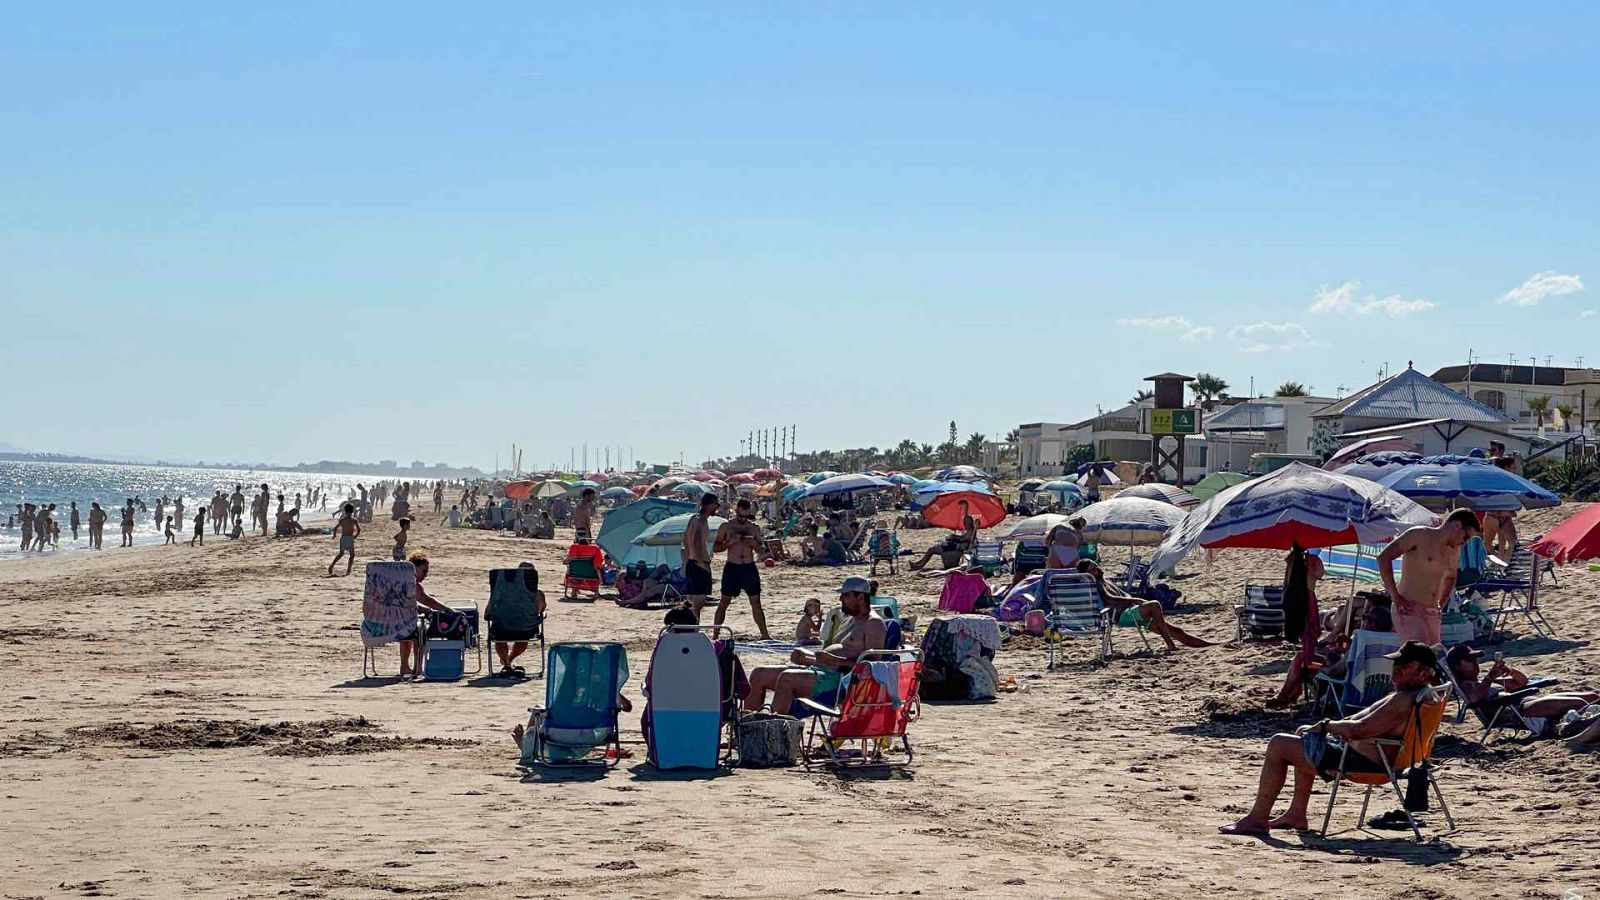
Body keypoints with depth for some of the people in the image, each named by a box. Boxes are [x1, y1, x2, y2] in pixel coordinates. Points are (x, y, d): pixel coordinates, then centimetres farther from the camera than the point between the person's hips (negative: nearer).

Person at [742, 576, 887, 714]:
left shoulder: (874, 624, -5)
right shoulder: (849, 621, 25)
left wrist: (835, 660, -23)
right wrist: (807, 656, 8)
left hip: (839, 679, -10)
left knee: (786, 677, -34)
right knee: (758, 674, 1)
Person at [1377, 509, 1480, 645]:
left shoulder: (1454, 551, 17)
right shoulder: (1419, 535, -6)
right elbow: (1384, 558, -11)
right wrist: (1395, 597, -14)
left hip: (1432, 615, 8)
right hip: (1408, 610, -8)